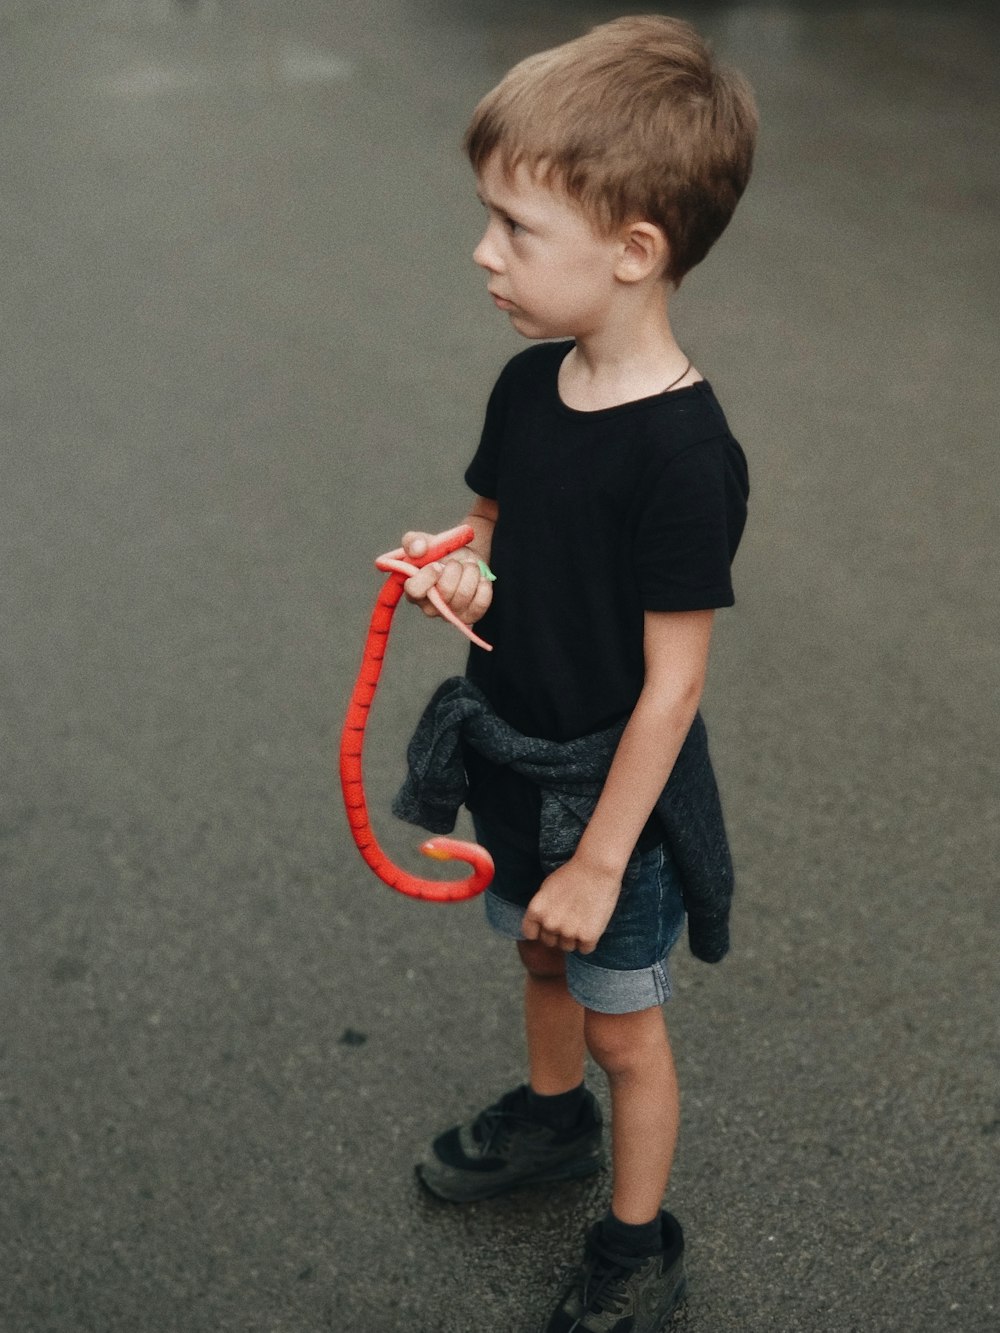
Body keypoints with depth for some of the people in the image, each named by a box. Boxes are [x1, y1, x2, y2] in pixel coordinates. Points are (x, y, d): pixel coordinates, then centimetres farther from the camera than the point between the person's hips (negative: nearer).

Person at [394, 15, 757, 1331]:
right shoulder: (529, 383, -6)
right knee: (544, 961, 29)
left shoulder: (685, 455, -29)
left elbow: (671, 683, -24)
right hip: (509, 750, 7)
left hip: (612, 788, -7)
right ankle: (551, 1118, 57)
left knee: (623, 1023, 13)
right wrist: (464, 574, -14)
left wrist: (600, 861, -18)